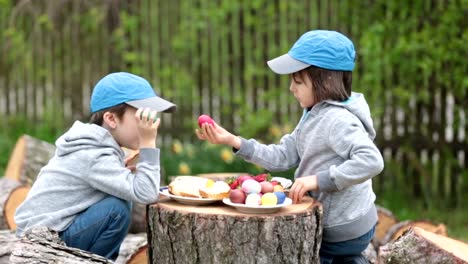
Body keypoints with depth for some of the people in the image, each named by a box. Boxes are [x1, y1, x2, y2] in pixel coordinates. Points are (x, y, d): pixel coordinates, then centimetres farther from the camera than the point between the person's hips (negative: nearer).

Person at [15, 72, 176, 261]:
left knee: (122, 196, 12)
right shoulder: (93, 156, -23)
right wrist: (148, 143, -26)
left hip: (49, 230, 10)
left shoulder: (94, 144, 7)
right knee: (118, 208, -23)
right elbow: (145, 193, -29)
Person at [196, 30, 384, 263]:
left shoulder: (339, 121, -24)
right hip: (341, 226, 9)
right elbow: (282, 157, 4)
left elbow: (371, 161, -38)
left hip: (343, 230, -9)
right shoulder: (314, 116, 8)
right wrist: (234, 141, -4)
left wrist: (318, 180, -36)